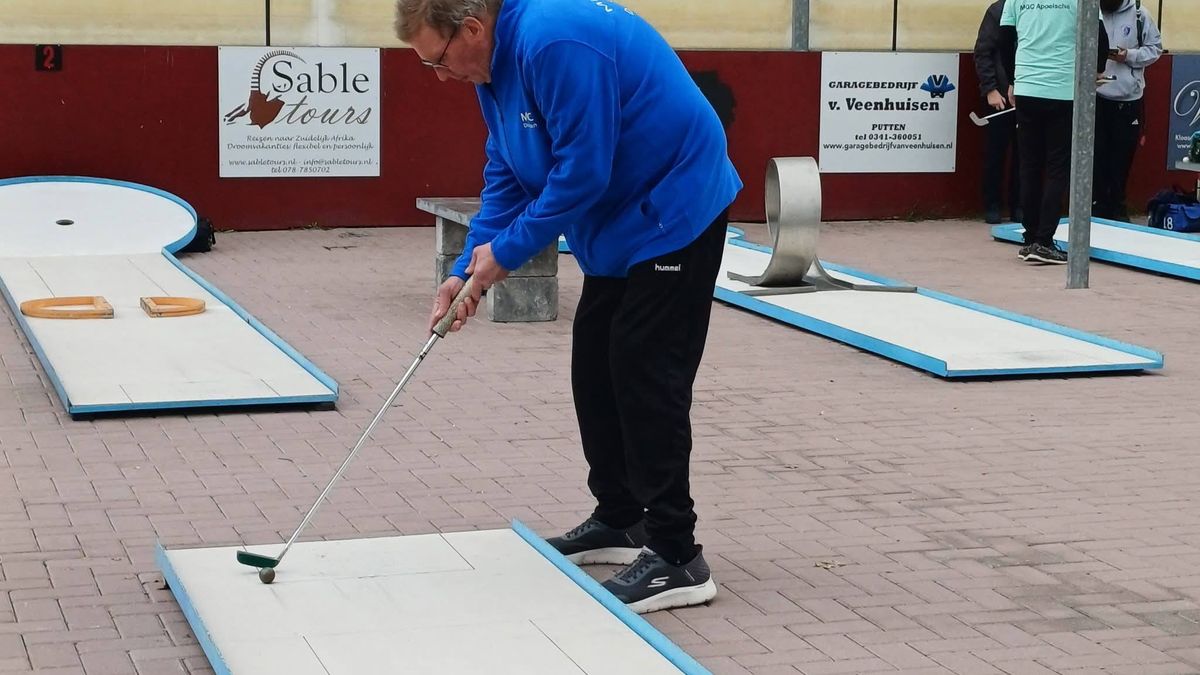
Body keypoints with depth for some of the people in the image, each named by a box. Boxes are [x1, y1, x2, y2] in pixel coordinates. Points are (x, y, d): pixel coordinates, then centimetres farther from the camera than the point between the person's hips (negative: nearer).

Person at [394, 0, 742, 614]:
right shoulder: (494, 65, 4)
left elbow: (580, 172, -28)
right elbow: (505, 177, 8)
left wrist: (507, 252, -18)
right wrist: (468, 272, -2)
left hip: (674, 213, -10)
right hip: (620, 220, 10)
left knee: (646, 378, -10)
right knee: (595, 371, 13)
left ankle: (677, 559, -5)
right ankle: (619, 519, 26)